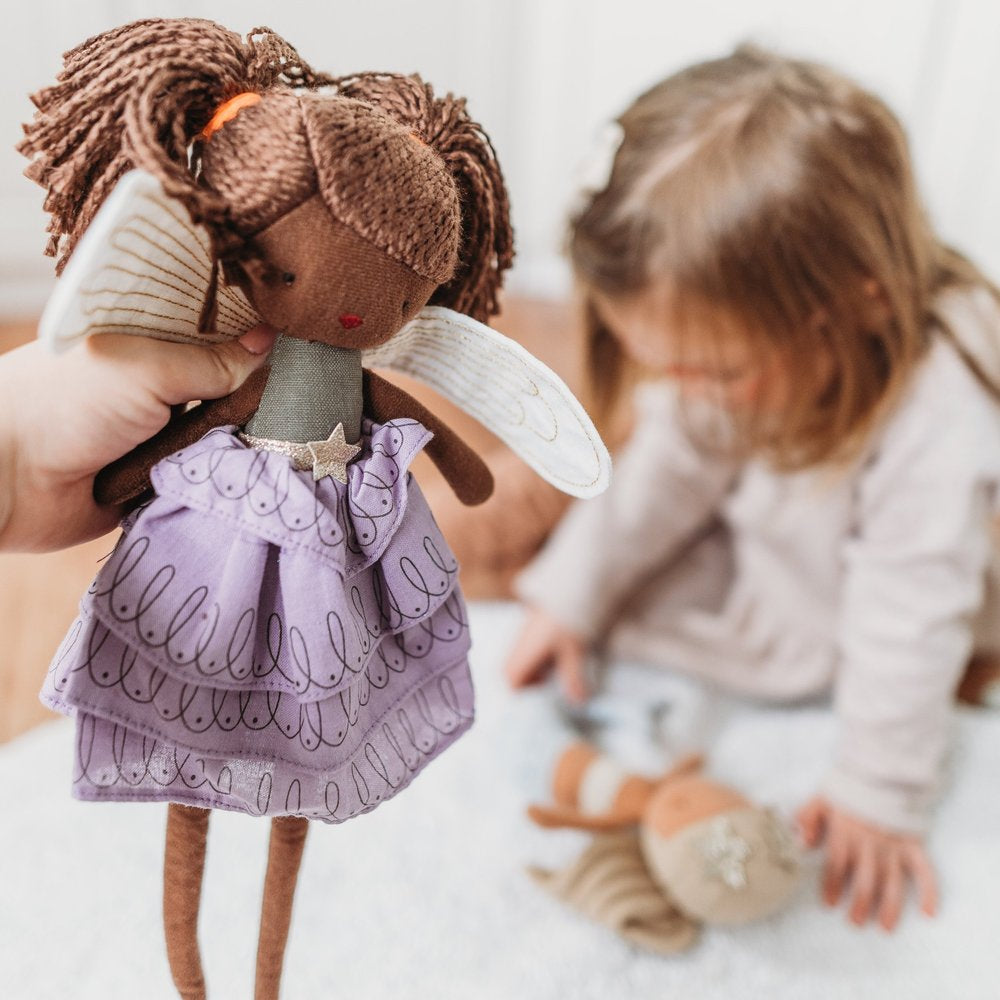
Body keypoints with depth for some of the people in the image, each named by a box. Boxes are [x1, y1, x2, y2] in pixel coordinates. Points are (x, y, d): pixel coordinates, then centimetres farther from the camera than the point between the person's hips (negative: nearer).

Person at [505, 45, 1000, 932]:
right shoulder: (747, 342, -24)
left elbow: (908, 623, -34)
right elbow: (672, 466, -12)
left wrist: (880, 797, -23)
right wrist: (569, 596, -9)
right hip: (760, 526, 5)